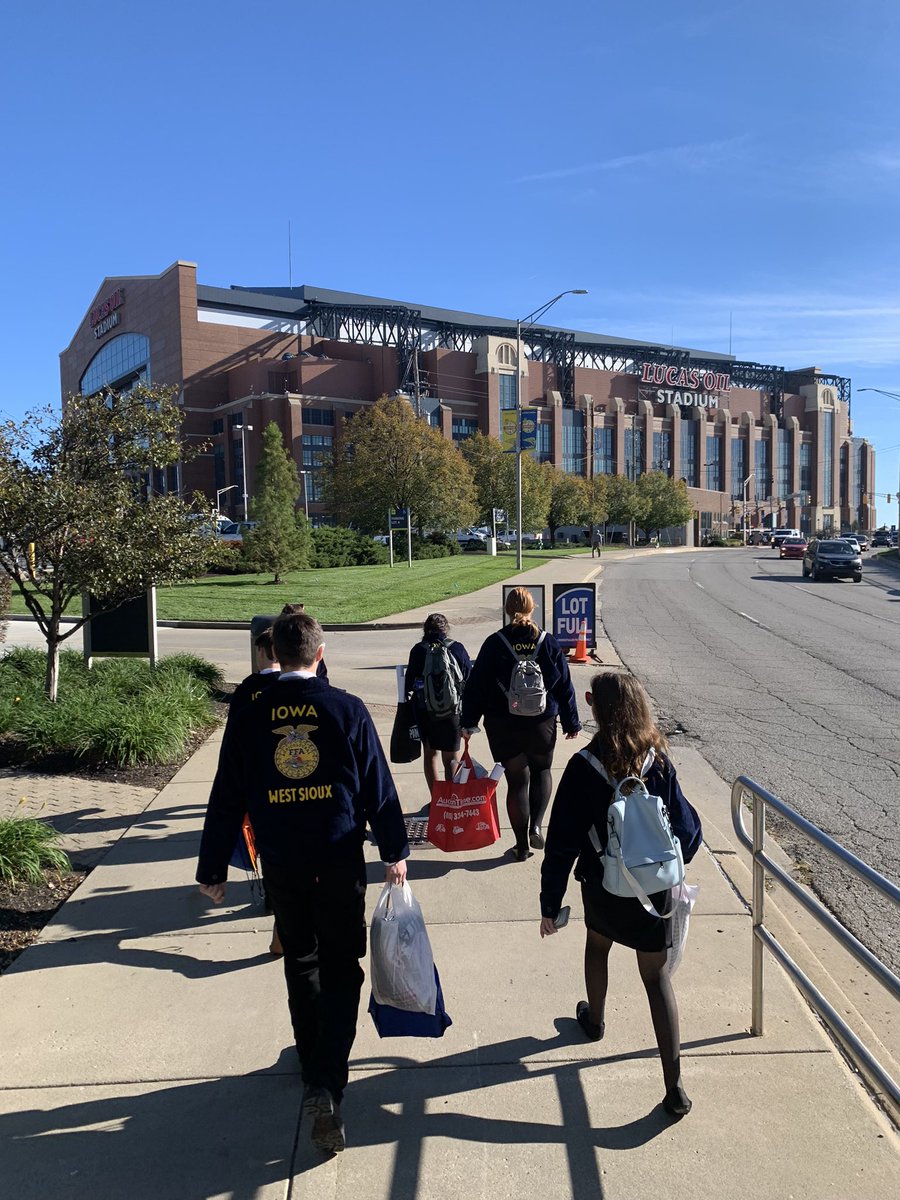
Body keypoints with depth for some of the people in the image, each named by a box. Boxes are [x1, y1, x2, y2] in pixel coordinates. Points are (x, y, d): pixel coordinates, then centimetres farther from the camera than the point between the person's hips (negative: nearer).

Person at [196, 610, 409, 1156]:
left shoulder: (251, 717, -5)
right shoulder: (348, 710, -10)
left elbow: (227, 799, -1)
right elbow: (379, 788, -6)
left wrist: (213, 868, 9)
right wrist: (395, 852, 6)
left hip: (281, 865, 2)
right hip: (339, 861, -2)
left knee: (301, 963, 22)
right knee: (342, 971, 9)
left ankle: (315, 1064, 39)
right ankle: (326, 1085, -3)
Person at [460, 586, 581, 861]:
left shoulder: (494, 644, -7)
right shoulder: (549, 644, -3)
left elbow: (476, 685, -5)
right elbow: (565, 686, 1)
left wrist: (468, 722, 3)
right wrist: (571, 723, 10)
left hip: (503, 727, -1)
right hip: (541, 725, 1)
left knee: (516, 781, 10)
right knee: (542, 771, 24)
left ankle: (522, 845, 18)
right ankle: (536, 826, 6)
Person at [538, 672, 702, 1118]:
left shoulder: (585, 767, -20)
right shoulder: (659, 763, -11)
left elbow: (562, 843, -17)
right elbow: (688, 829, -2)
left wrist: (550, 904, -7)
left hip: (604, 889, -1)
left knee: (597, 945, 30)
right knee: (657, 977, 12)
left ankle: (594, 1018, 52)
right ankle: (674, 1087, 9)